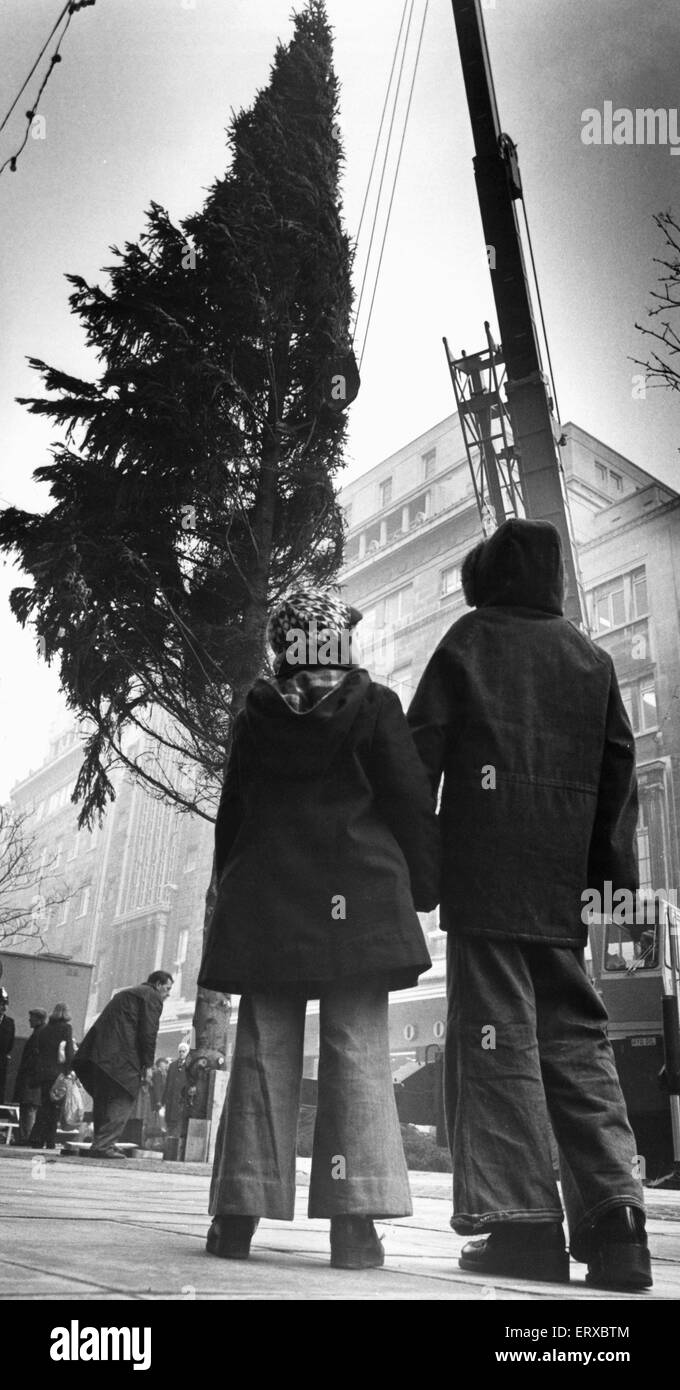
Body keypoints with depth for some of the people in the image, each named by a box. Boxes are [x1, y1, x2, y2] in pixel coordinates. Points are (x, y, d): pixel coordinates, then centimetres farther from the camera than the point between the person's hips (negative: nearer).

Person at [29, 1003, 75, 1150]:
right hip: (58, 1072, -5)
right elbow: (69, 1051, -10)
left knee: (44, 1106, 11)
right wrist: (69, 1070, -5)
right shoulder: (66, 1028, -4)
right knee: (56, 1107, 1)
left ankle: (36, 1139, 4)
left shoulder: (44, 1029, 12)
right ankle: (50, 1141, 0)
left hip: (43, 1072, 5)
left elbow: (40, 1051, 13)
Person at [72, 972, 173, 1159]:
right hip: (121, 1057, -9)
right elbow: (148, 1032, -9)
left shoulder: (127, 993, 29)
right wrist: (148, 1065, -6)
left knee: (103, 1100, 15)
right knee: (123, 1100, -5)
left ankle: (101, 1144, 18)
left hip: (98, 1052, 9)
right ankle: (102, 1145, -11)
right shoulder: (152, 997, 1)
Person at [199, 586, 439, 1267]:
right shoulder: (374, 706, 1)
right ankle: (354, 1219, -5)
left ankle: (239, 1213, 8)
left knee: (263, 1051, 5)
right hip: (357, 898, -2)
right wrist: (423, 886, 6)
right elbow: (412, 803, -1)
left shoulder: (256, 714, 9)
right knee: (357, 1050, -2)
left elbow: (231, 812, 13)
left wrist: (230, 887, 22)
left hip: (264, 898, 3)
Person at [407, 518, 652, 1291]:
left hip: (485, 871, -4)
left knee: (497, 1036, -4)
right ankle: (613, 1223, 3)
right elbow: (619, 764, 14)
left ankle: (521, 1221, -6)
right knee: (576, 1038, 8)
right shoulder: (591, 658, 19)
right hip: (560, 880, 5)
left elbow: (422, 747, -1)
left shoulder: (470, 639, 7)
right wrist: (611, 867, 13)